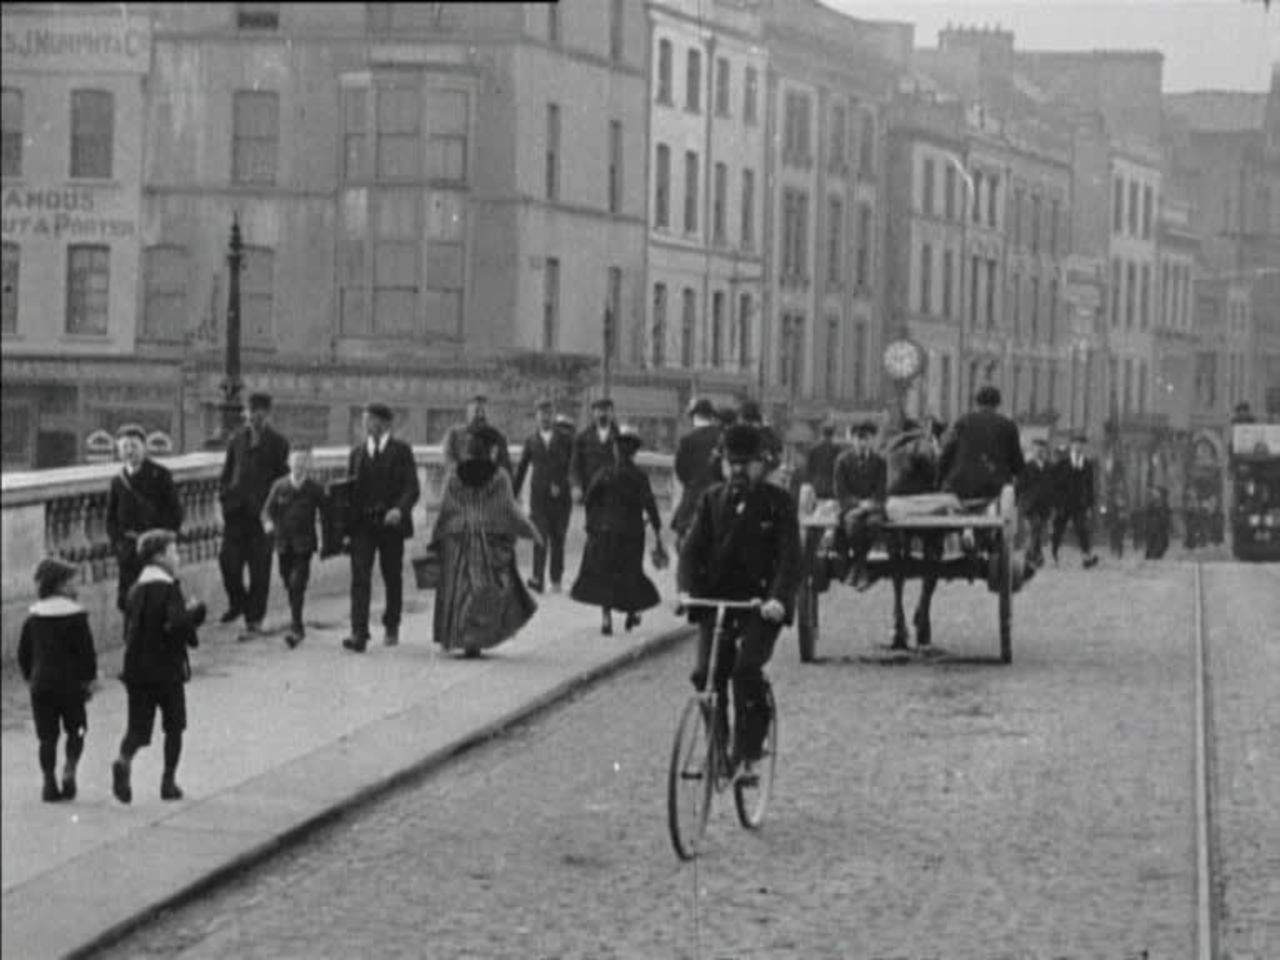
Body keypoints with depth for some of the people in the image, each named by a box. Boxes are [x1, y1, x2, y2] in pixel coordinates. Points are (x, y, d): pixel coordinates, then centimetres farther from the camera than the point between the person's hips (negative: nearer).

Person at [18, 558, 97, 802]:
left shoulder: (33, 617, 5)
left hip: (41, 684, 4)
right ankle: (70, 770, -6)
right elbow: (87, 651, -11)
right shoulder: (75, 615, -9)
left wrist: (31, 678, 19)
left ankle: (49, 783, 5)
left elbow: (23, 652, 9)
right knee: (76, 730, 13)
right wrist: (89, 679, 1)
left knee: (47, 736, 8)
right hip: (70, 683, -4)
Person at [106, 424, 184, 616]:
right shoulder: (118, 481, 9)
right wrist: (118, 541, 0)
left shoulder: (160, 475, -1)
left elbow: (174, 512, -1)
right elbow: (111, 519, 14)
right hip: (128, 554, 3)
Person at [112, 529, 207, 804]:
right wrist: (194, 611, -5)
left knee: (138, 727, 4)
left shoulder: (135, 590, 9)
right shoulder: (169, 588, -12)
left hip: (136, 669, 5)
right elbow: (178, 625, -27)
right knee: (174, 726, 12)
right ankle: (169, 780, 13)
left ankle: (124, 761, -25)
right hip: (167, 669, -5)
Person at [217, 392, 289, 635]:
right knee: (228, 559, -1)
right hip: (236, 510, 4)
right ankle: (237, 602, 25)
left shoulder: (277, 443, -1)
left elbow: (282, 479, -1)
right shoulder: (238, 439, 11)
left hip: (261, 512, -4)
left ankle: (254, 619, 9)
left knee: (259, 567, 1)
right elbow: (227, 471, 17)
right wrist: (223, 495, 6)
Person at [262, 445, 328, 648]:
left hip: (304, 544, -3)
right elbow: (268, 509, 2)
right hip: (283, 543, 3)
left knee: (298, 584, -14)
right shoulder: (279, 486, 1)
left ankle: (296, 628, -14)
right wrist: (268, 523, -20)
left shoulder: (315, 489, -3)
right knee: (289, 584, 11)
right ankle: (297, 625, 27)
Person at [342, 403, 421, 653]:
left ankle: (392, 627, 27)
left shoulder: (401, 451, 1)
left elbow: (412, 488, -6)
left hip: (390, 523, -2)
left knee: (393, 578, 10)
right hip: (362, 524, 2)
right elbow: (350, 489, 14)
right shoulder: (357, 452, 13)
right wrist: (346, 523, 1)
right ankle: (359, 634, -18)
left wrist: (399, 509, -24)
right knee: (360, 578, -11)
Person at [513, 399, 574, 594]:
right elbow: (522, 468, 12)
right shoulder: (531, 441, 8)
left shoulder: (565, 439, 5)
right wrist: (515, 493, 10)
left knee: (558, 540, 5)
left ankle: (556, 580, 14)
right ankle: (537, 579, -17)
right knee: (540, 538, -11)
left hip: (561, 496, 0)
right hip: (539, 496, 0)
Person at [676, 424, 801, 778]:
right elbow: (692, 548, 4)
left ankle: (747, 757, -13)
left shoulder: (778, 502, 1)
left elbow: (790, 556, -7)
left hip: (761, 603, -3)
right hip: (716, 599, 3)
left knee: (747, 670, -21)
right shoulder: (711, 500, 10)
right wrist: (686, 589, -14)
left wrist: (779, 598, -24)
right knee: (706, 674, -10)